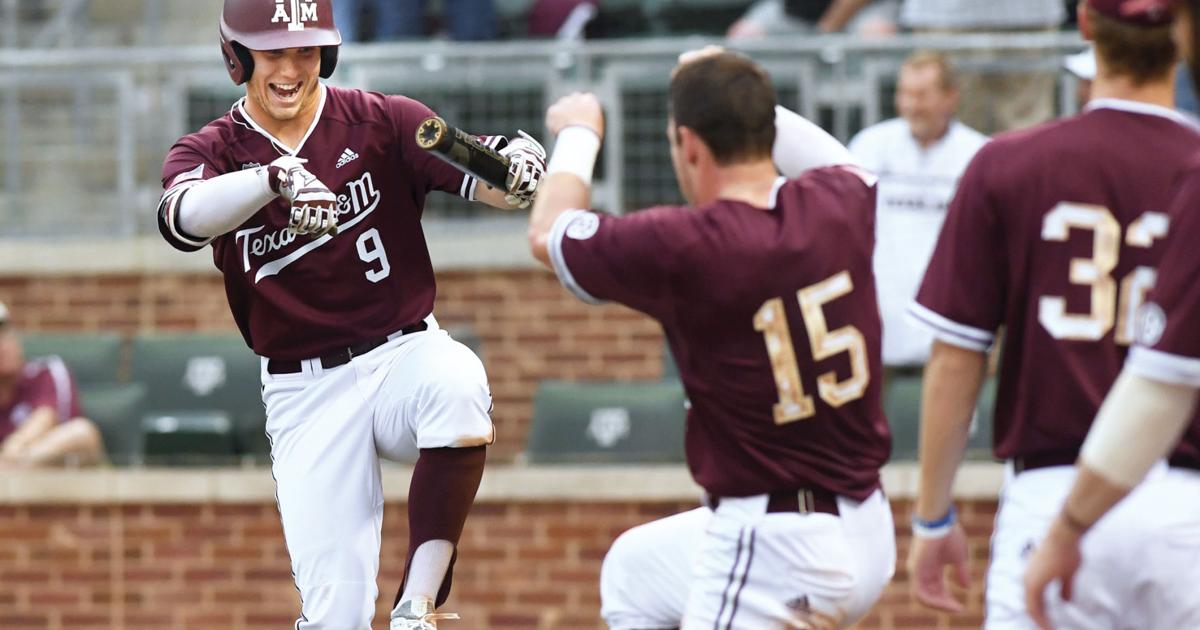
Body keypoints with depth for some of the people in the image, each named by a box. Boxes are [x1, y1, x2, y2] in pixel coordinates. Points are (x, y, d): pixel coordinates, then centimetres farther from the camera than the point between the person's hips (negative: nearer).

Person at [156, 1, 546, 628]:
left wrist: (516, 167, -35)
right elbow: (184, 215, -24)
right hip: (306, 394, 0)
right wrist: (277, 177, -43)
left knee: (457, 387, -37)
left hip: (405, 355, 0)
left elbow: (490, 184, -10)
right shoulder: (209, 151, 0)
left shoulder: (383, 121, 0)